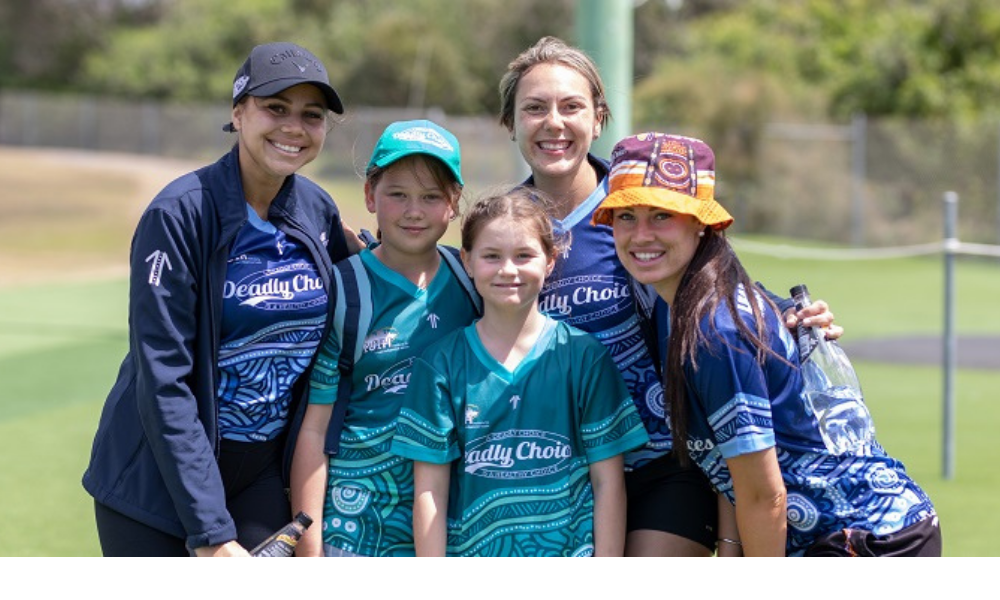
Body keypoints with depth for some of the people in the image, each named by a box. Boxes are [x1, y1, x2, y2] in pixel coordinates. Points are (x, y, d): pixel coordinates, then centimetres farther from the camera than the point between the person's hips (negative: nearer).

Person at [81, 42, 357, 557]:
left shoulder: (319, 213, 1)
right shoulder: (179, 214, -16)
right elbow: (163, 381, -19)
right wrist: (210, 531, -21)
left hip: (262, 480, 4)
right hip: (158, 477, -4)